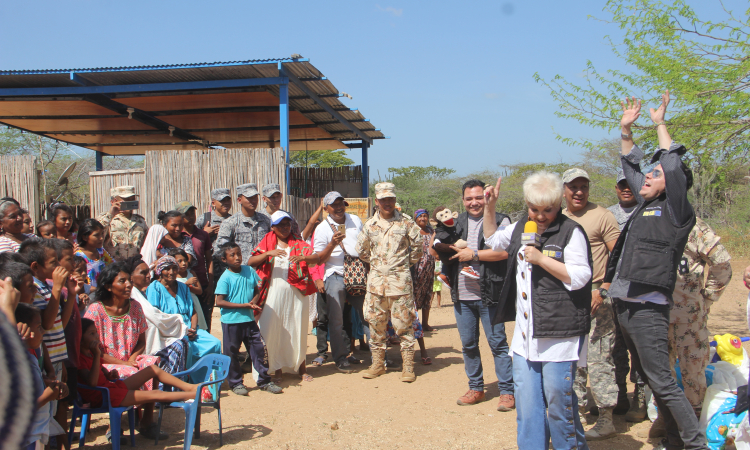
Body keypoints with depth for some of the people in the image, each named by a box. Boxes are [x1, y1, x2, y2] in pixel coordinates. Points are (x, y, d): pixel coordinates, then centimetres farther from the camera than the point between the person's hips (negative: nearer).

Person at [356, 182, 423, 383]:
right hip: (376, 279, 3)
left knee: (403, 323, -2)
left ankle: (408, 366, 7)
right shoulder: (369, 225, 8)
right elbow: (361, 249, 20)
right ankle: (377, 363, 18)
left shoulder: (405, 223, 0)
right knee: (376, 323, 7)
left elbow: (418, 245, 8)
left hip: (400, 279, -3)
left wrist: (409, 262, 9)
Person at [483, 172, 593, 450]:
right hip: (525, 332, 7)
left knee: (558, 398, -1)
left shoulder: (571, 231, -8)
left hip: (559, 333, -6)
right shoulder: (521, 227, 12)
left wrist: (541, 259, -17)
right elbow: (494, 239, 30)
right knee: (526, 399, 11)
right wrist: (489, 208, 18)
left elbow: (579, 277, -14)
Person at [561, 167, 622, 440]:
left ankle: (606, 420, 3)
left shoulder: (601, 215, -4)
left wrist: (603, 290, -15)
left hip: (595, 297, -6)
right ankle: (579, 411, 24)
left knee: (598, 359, -6)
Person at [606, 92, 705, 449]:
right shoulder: (646, 205, 14)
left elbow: (673, 166, -15)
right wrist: (626, 129, 20)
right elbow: (631, 166, 25)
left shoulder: (674, 211, -6)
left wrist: (660, 124, -4)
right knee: (648, 377, 15)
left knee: (662, 382, -6)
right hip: (624, 305, 9)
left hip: (648, 308, -9)